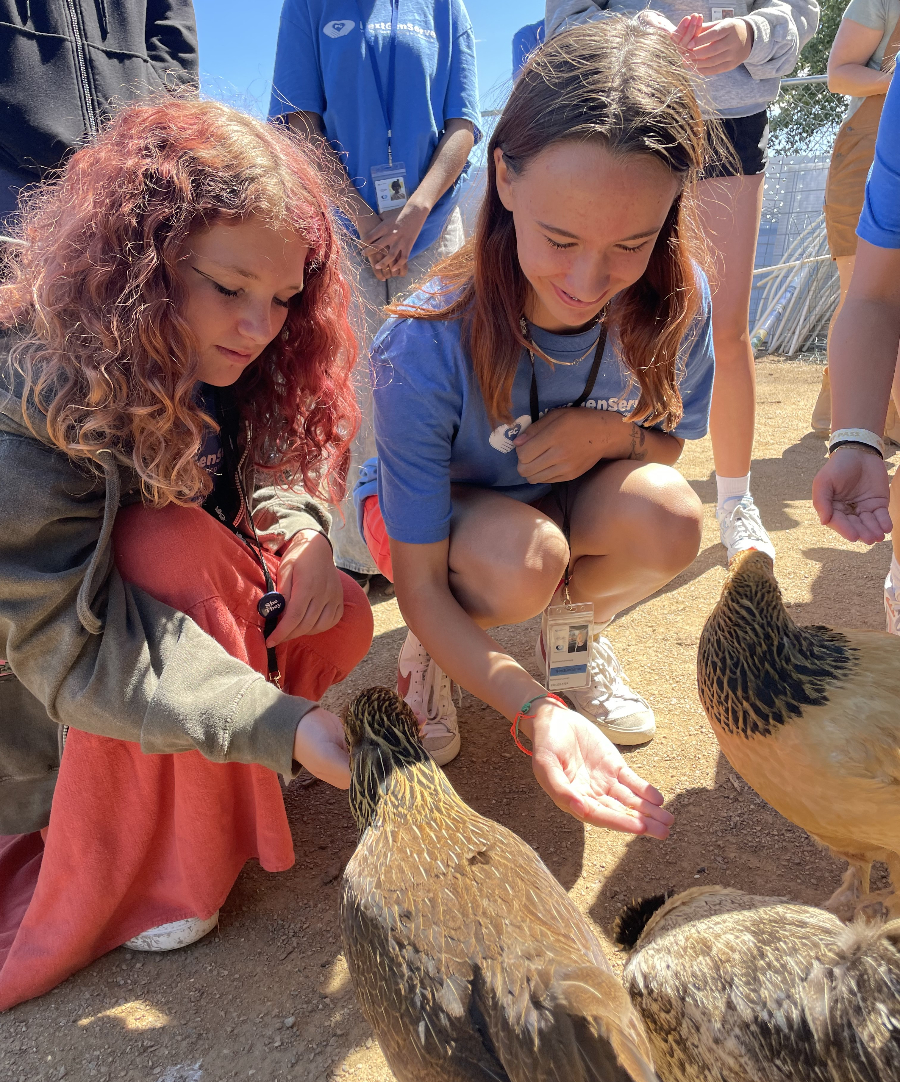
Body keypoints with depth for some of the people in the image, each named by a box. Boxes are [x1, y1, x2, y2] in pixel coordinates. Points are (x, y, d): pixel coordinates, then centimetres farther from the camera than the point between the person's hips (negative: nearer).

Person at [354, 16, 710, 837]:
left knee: (667, 517, -29)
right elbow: (418, 584, -28)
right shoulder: (427, 348, -34)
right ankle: (429, 652, 1)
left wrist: (612, 431, -27)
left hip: (571, 500, 3)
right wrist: (537, 711, -42)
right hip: (435, 514, -2)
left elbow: (670, 440, -1)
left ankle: (575, 626, 5)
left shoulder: (678, 303, -22)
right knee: (521, 559, -36)